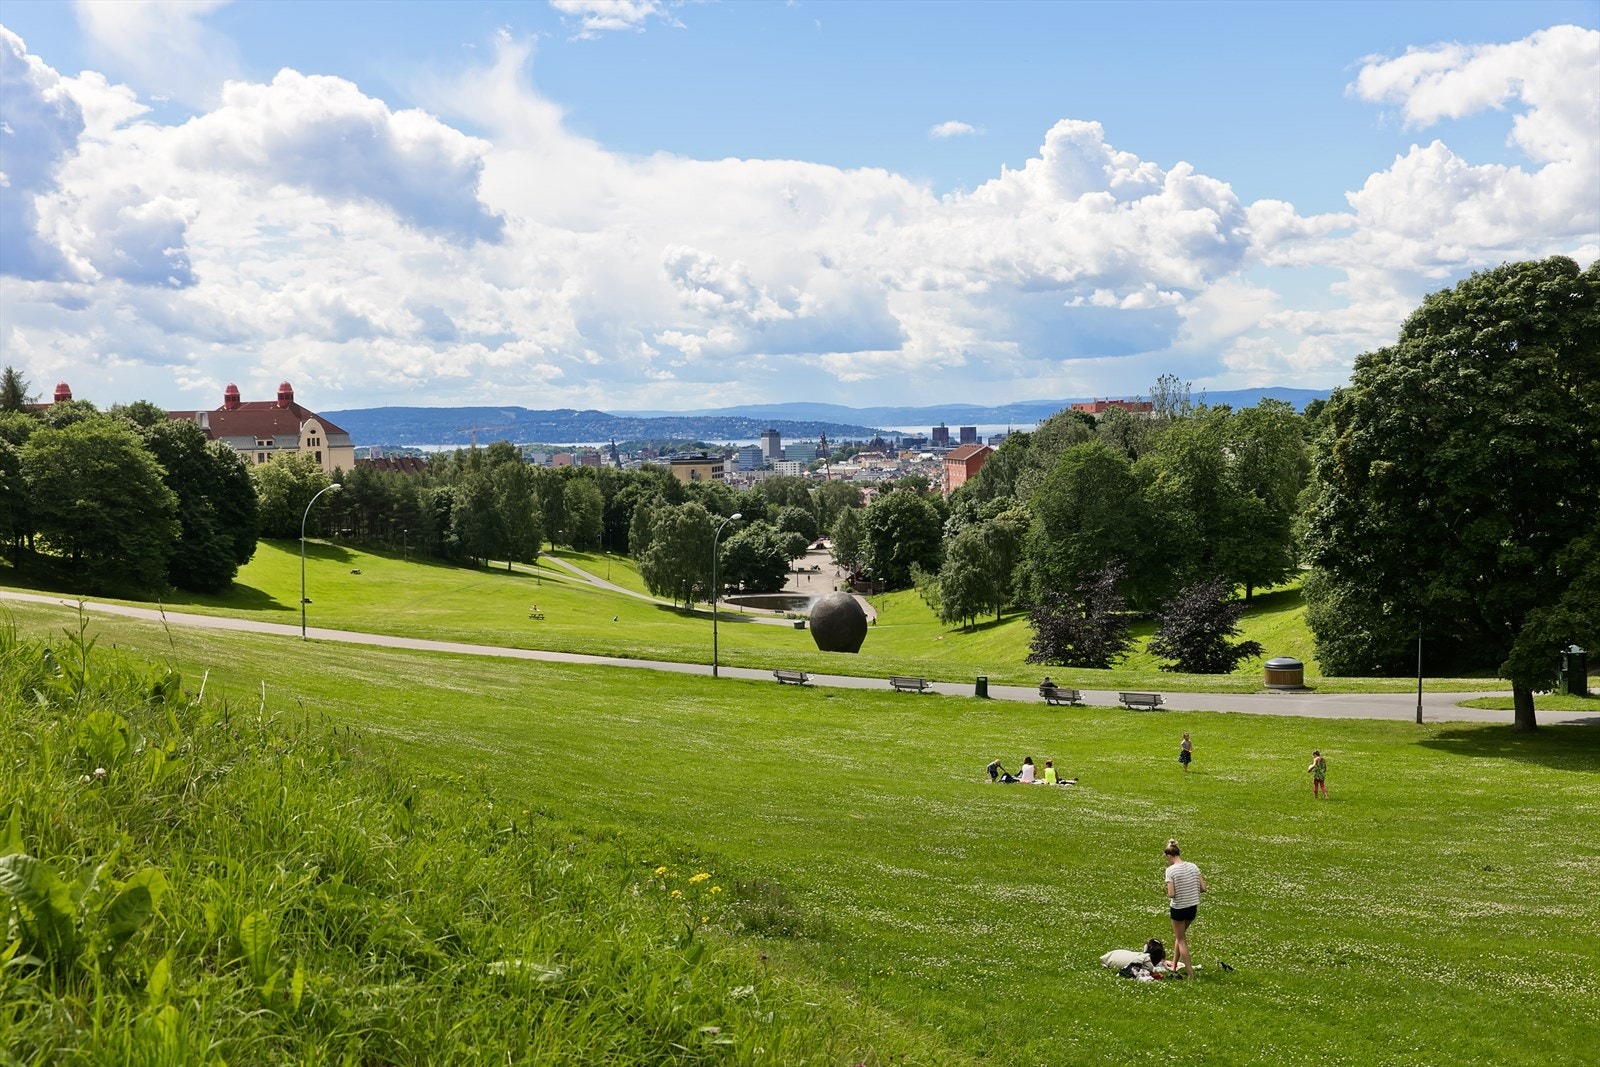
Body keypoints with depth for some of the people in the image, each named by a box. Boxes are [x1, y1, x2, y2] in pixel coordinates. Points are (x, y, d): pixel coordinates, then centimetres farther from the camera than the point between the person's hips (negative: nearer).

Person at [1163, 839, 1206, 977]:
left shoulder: (1171, 870, -17)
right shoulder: (1193, 866, -3)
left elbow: (1171, 894, -21)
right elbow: (1203, 888, -2)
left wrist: (1169, 895, 1)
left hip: (1178, 908, -5)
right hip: (1193, 907, 5)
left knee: (1181, 939, 12)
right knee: (1180, 935, 26)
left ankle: (1190, 971, 12)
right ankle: (1175, 964, 34)